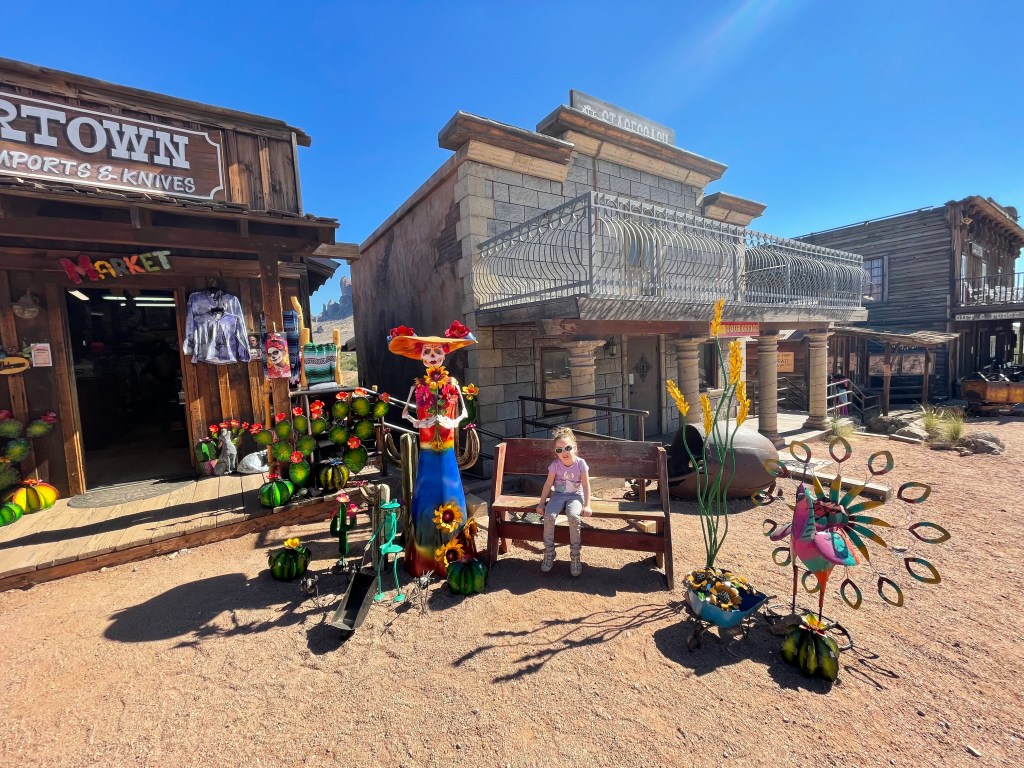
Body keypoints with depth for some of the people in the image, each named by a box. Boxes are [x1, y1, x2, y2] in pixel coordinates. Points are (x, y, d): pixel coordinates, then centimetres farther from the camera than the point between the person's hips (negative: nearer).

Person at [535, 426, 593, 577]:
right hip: (558, 494, 2)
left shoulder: (580, 463, -14)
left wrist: (587, 505, -13)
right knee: (549, 515, -26)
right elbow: (548, 484, -4)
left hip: (575, 495, -1)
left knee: (574, 517, -31)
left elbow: (586, 485, -8)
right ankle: (549, 553, -5)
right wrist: (542, 503, -8)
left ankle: (575, 556, -10)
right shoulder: (555, 465, -12)